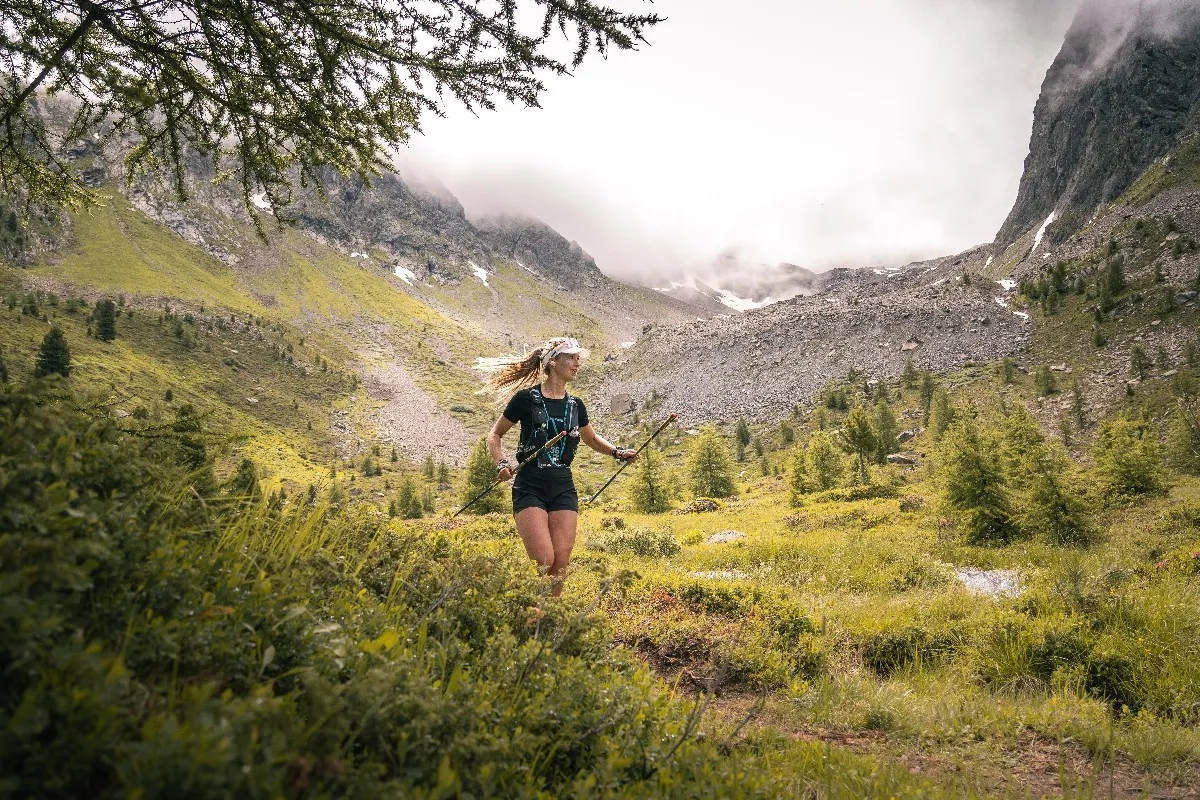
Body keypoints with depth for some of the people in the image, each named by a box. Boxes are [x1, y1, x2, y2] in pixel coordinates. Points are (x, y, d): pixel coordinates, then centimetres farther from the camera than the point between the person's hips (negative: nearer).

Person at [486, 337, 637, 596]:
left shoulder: (575, 405, 11)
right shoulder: (526, 398, -3)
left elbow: (592, 439, 29)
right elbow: (495, 434, 6)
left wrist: (617, 452, 13)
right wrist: (502, 464, -10)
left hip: (563, 488, 4)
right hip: (530, 487, -4)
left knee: (561, 563, -2)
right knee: (544, 561, -15)